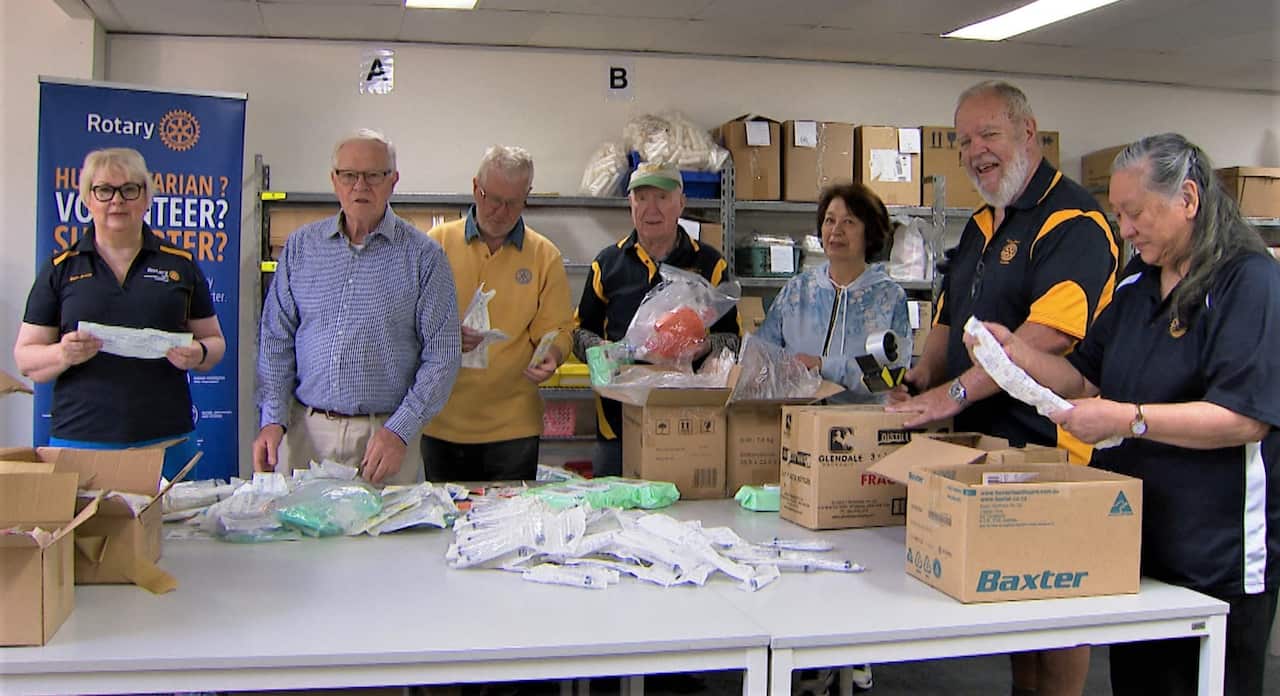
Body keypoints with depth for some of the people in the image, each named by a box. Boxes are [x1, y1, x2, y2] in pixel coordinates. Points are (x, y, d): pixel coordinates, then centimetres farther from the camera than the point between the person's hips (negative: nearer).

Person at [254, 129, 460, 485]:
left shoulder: (423, 256, -2)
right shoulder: (301, 246, 8)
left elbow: (442, 355, -5)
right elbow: (276, 339, 9)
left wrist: (400, 431, -13)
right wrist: (273, 419, -2)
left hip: (385, 433, -2)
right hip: (306, 432, 2)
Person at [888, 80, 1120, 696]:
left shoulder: (1072, 221, -13)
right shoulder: (979, 226, 17)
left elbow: (1051, 333, -25)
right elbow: (949, 322, 23)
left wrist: (958, 391, -26)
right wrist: (920, 384, 7)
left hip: (1046, 442, -9)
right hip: (981, 440, 9)